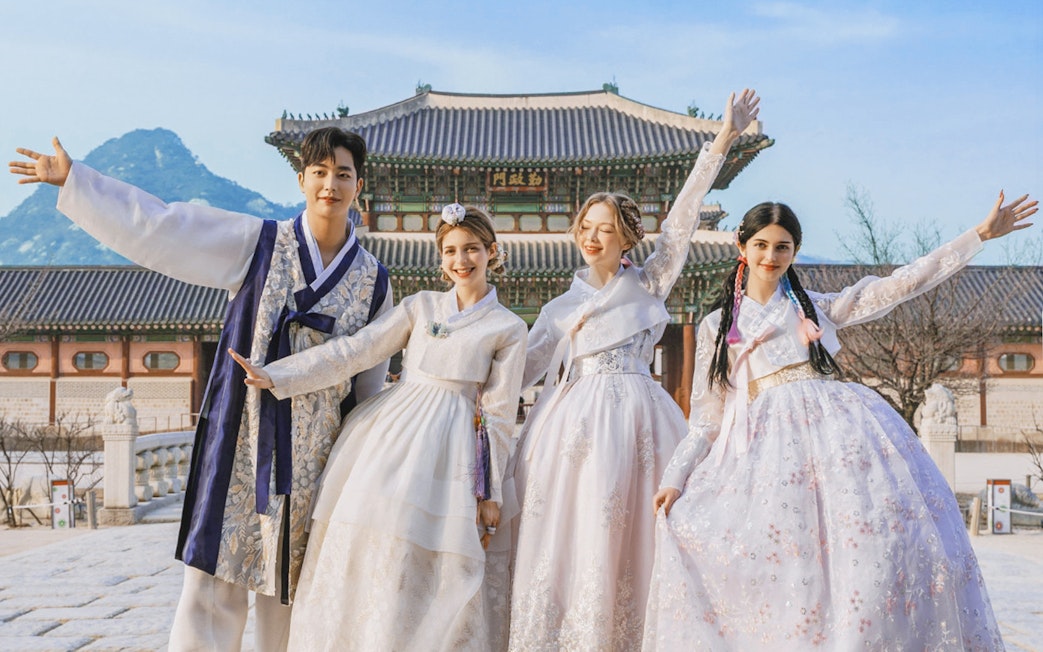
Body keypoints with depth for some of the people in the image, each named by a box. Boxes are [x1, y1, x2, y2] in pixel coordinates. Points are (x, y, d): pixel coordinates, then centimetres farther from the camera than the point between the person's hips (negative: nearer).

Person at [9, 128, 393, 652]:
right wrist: (73, 180, 1)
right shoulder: (258, 244, 0)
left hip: (315, 460, 1)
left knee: (292, 593, 9)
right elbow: (159, 227, 1)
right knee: (212, 587, 0)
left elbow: (369, 386, 9)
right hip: (240, 445, -1)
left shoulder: (375, 282, 4)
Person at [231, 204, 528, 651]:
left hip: (450, 449, -3)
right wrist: (275, 377, -3)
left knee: (430, 562, -10)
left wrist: (490, 494, 1)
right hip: (390, 432, 3)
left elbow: (499, 415, 4)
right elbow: (353, 352, 6)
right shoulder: (419, 306, 13)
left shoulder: (508, 328, 6)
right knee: (363, 544, -3)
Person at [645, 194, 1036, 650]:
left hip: (836, 423, 1)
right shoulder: (717, 326, 16)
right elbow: (707, 415, 13)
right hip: (769, 442, -1)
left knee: (875, 544, -16)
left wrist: (980, 234, 9)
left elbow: (895, 287, 13)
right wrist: (675, 479, 1)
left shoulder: (816, 307, 19)